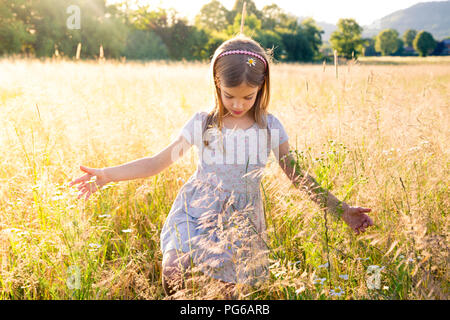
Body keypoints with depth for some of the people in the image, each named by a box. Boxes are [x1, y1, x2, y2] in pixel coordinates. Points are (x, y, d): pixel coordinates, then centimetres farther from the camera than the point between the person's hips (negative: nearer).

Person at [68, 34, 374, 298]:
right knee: (173, 270, -21)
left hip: (241, 222, 1)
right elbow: (159, 162, 2)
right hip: (196, 215, 0)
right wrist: (107, 174, -7)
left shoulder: (270, 128, 0)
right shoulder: (202, 124, -1)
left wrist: (341, 210, 1)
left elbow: (299, 175, 5)